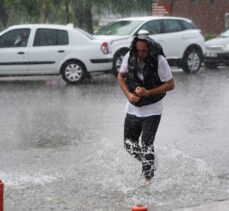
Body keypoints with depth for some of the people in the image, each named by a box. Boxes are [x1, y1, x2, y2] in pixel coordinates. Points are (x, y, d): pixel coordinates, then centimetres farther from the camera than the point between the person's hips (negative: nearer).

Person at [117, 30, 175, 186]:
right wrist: (129, 94, -11)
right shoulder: (130, 56, -9)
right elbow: (121, 76, 6)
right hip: (133, 108, 5)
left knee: (146, 146, -11)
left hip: (152, 110, -5)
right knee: (129, 144, 10)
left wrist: (148, 93, -23)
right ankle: (149, 164, 35)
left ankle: (148, 179, 3)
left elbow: (170, 84, -14)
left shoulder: (159, 60, -20)